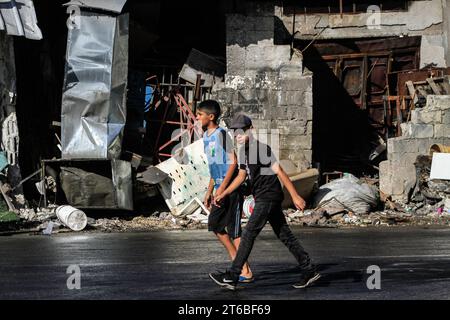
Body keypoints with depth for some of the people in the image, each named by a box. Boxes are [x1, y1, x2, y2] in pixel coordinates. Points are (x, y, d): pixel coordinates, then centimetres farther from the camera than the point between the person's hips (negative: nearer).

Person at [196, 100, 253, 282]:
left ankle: (246, 272, -1)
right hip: (220, 188, 10)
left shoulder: (221, 134, -15)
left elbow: (233, 162, -19)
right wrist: (210, 191, 20)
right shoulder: (206, 136, 13)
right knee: (214, 224, 12)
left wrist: (222, 188, -22)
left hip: (231, 187, -10)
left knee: (233, 229, -7)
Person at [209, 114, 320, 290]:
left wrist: (295, 196, -18)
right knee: (285, 235, 10)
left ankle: (232, 276, -8)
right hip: (262, 198, 9)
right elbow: (241, 176, 24)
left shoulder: (262, 148, -15)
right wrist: (224, 194, 20)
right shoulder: (243, 151, 12)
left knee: (248, 234, -9)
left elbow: (280, 173, -17)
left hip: (269, 197, -9)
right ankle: (309, 270, 15)